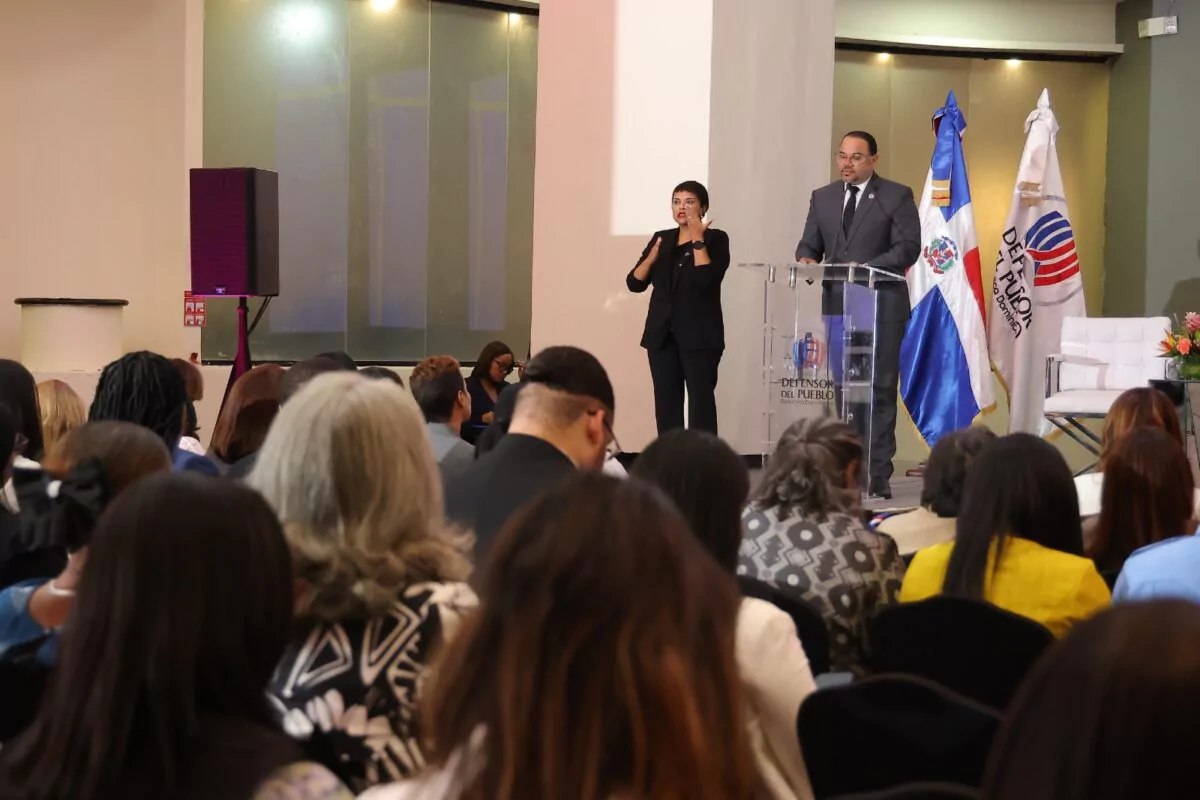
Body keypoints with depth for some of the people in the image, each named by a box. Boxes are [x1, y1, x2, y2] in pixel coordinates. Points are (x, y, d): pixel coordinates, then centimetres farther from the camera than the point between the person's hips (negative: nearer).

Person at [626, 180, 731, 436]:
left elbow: (706, 279, -18)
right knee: (666, 399, 5)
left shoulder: (716, 239, -2)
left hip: (698, 334, -5)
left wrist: (698, 240, -16)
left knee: (700, 398, -8)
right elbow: (634, 283, 6)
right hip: (662, 333, 5)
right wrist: (651, 258, -11)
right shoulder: (661, 238, 12)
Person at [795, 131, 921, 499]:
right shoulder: (822, 197, 14)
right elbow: (809, 244, 14)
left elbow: (908, 248, -8)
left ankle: (877, 474, -2)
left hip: (881, 307, -4)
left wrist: (866, 268, -20)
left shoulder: (897, 196, 0)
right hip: (837, 305, 4)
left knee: (880, 391, -4)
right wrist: (807, 259, -11)